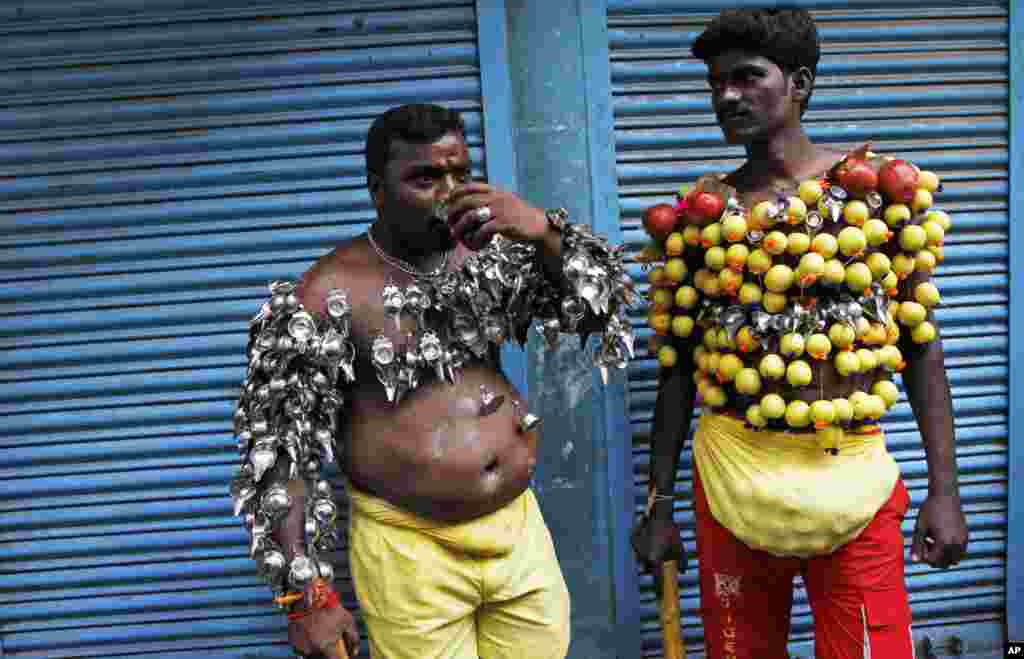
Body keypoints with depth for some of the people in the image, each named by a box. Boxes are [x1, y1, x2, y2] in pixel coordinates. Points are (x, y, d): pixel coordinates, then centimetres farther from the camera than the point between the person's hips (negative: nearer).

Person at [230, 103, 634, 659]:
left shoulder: (491, 257, 0)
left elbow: (602, 305, 1)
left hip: (519, 528, 5)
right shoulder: (328, 295, -13)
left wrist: (544, 232, -17)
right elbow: (282, 454, -11)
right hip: (410, 551, -4)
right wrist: (308, 595, -13)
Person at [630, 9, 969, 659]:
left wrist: (944, 489, -2)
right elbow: (676, 367, 5)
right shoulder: (698, 214, 1)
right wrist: (659, 503, 5)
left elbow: (922, 347, 2)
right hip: (732, 476, 1)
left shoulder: (884, 188, -2)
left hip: (853, 475, -1)